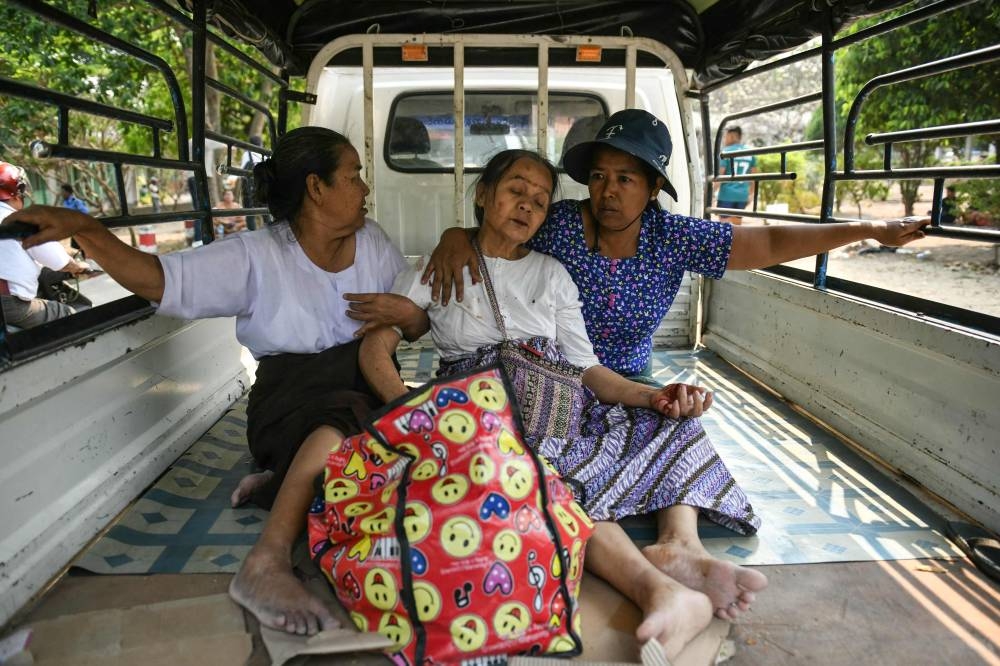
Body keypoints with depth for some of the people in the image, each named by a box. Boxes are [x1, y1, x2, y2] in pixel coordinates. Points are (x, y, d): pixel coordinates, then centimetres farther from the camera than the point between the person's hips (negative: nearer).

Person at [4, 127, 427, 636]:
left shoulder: (372, 241, 9)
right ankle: (266, 565, -33)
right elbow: (160, 280, -12)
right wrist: (84, 229, -25)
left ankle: (288, 483, -8)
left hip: (367, 389, 6)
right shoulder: (257, 258, -4)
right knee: (348, 412, -39)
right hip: (292, 401, -5)